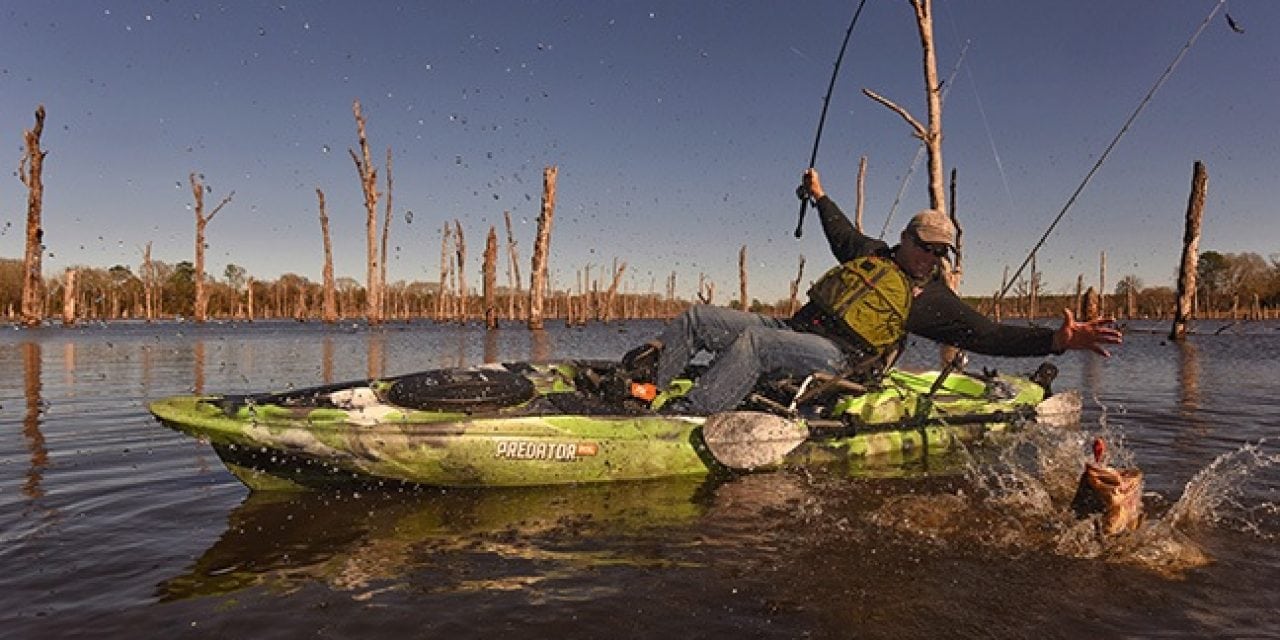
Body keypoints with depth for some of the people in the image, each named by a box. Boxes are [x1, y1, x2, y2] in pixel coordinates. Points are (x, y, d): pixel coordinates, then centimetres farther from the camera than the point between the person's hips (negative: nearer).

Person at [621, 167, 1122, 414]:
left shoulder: (934, 300, 6)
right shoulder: (870, 253, 20)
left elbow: (991, 336, -1)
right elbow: (841, 234, 41)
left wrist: (1059, 339, -13)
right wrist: (820, 195, 52)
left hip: (833, 355, -6)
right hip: (792, 327, 7)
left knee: (750, 343, -37)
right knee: (695, 319, -5)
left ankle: (682, 424, -42)